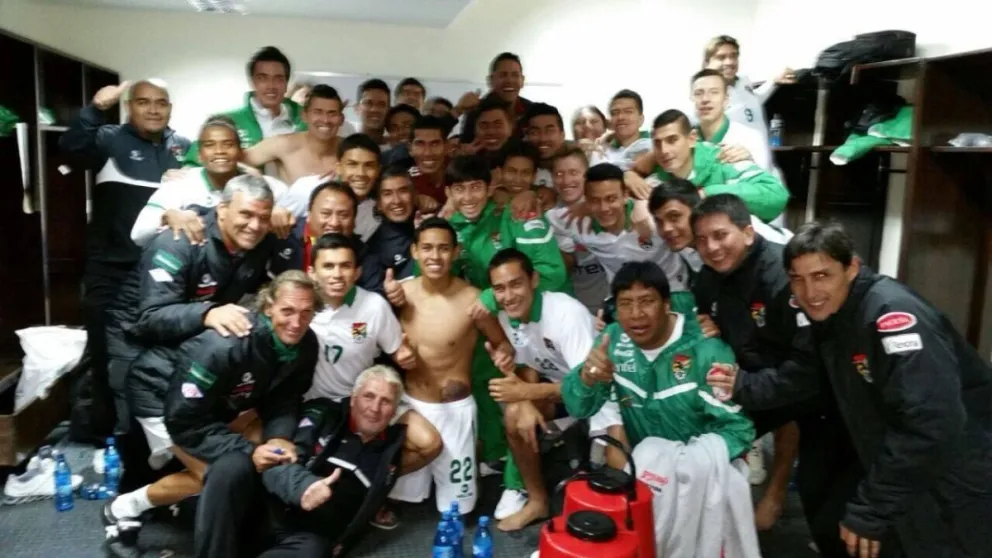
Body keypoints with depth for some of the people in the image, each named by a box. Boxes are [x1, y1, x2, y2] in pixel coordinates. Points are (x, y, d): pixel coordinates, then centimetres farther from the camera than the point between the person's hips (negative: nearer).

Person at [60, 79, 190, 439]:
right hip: (111, 268, -3)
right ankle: (101, 428, 23)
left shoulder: (183, 148, 10)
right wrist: (96, 107, -30)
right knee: (105, 349, 6)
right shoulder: (111, 139, -1)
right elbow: (71, 145, -20)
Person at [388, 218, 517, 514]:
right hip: (409, 402, 3)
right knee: (405, 491, 17)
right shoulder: (401, 293, -7)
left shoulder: (472, 300, -19)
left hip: (455, 409, -3)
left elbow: (501, 342, -6)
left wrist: (504, 354, -27)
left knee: (456, 501, 9)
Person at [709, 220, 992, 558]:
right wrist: (744, 386, -3)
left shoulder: (892, 315, -29)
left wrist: (870, 510, -28)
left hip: (955, 490, -8)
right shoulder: (829, 314, 0)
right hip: (904, 478, 8)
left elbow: (931, 425, -34)